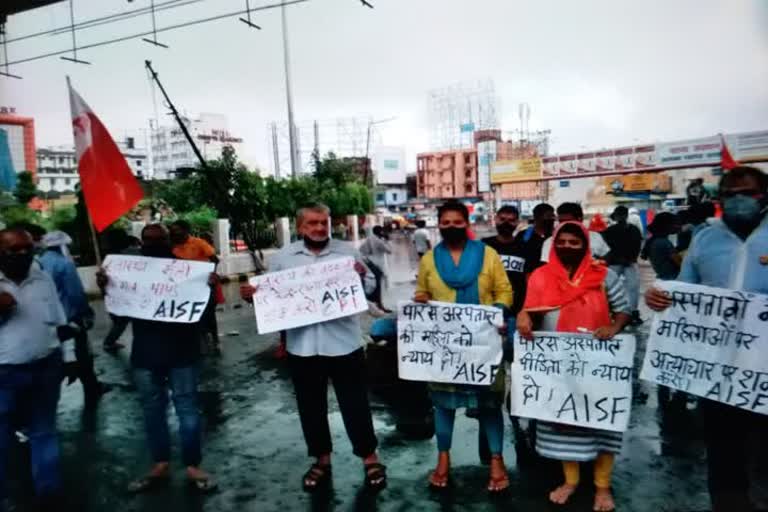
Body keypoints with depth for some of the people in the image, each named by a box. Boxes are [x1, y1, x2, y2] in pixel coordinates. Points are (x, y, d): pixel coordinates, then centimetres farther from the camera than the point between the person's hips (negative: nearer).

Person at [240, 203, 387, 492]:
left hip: (343, 343, -1)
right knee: (311, 406, 13)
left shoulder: (347, 252, 3)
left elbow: (370, 286, 4)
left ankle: (370, 458, 23)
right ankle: (322, 460, 31)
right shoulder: (283, 257, 4)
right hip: (302, 346, 2)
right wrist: (251, 295, -12)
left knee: (355, 403, 7)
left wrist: (361, 276, -17)